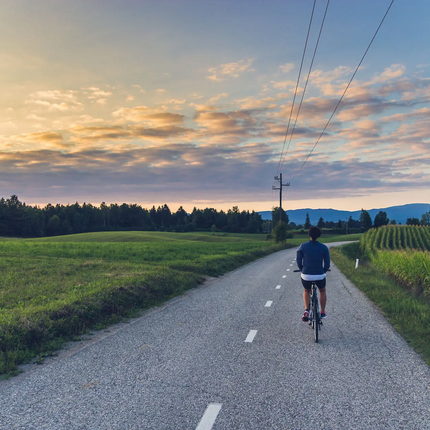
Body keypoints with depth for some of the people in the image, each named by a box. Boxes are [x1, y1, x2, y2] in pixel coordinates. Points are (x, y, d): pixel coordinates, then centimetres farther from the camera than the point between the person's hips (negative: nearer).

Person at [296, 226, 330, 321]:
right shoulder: (324, 247, -3)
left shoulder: (303, 246, -4)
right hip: (320, 276, 0)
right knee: (322, 290, 33)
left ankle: (306, 310, 9)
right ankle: (323, 313, 36)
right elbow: (327, 264, -1)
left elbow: (299, 262, 0)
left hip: (306, 276, 0)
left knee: (306, 291, 31)